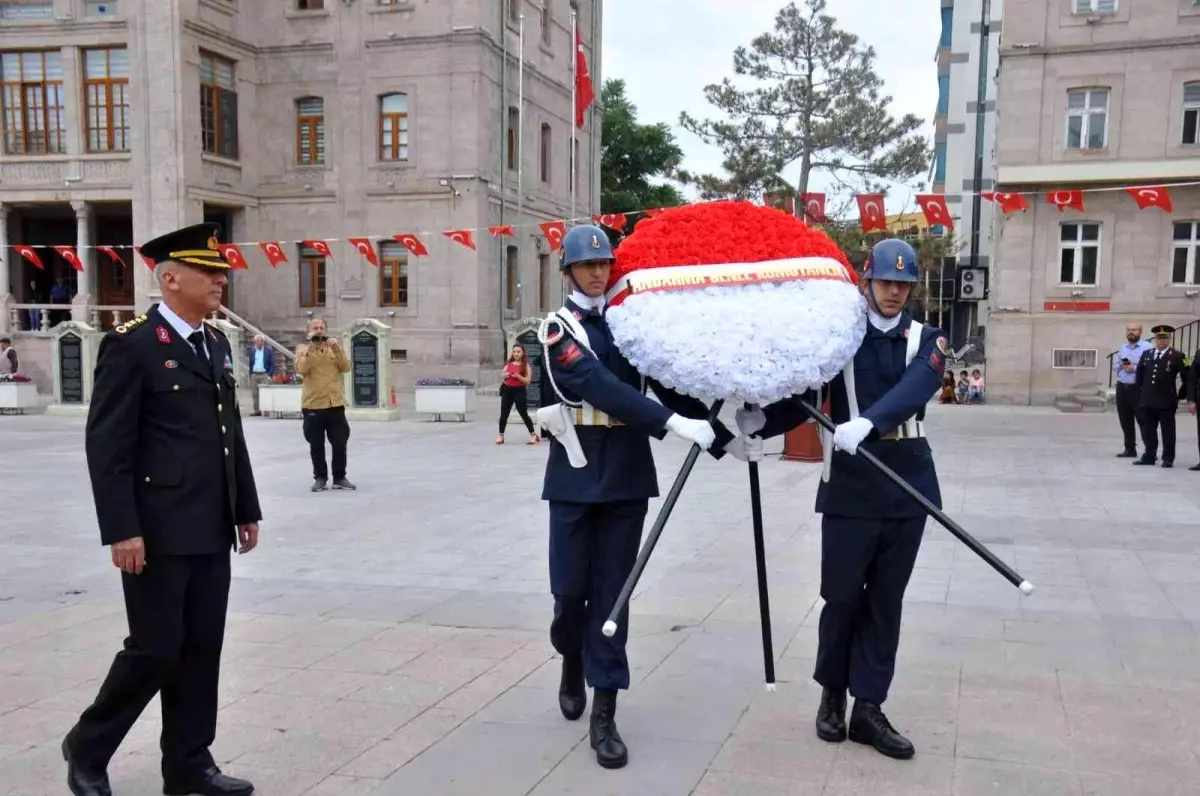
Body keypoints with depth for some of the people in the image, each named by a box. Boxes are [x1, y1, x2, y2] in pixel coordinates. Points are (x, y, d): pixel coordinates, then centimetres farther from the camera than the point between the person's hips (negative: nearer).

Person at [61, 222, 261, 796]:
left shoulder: (216, 344, 13)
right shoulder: (131, 345, -10)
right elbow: (106, 446, -14)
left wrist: (246, 510, 15)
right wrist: (122, 531, -18)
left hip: (211, 532, 7)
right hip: (158, 533, -7)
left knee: (202, 649, 11)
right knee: (156, 649, -1)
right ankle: (88, 748, 23)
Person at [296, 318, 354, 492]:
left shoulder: (335, 349, 12)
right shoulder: (303, 351, 5)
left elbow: (346, 368, -3)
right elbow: (301, 369, -14)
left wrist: (336, 348, -12)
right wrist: (311, 347, -17)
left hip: (335, 404, 2)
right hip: (313, 405, -2)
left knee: (340, 443, 2)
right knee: (316, 445, 4)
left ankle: (340, 478, 12)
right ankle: (320, 478, 13)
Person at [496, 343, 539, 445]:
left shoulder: (526, 365, -3)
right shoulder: (508, 364, 8)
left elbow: (528, 381, -9)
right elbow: (503, 375, 16)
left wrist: (518, 376, -22)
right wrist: (505, 376, -6)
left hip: (519, 391, -4)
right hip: (507, 390, 4)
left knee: (524, 414, -2)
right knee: (504, 414, 5)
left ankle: (533, 435, 7)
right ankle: (501, 436, 14)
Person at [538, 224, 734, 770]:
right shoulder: (558, 328, -5)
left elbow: (669, 385, 12)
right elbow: (600, 386, -19)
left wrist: (723, 436, 1)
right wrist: (672, 422, -27)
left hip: (627, 476, 3)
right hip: (576, 475, -3)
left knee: (612, 594, 3)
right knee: (570, 590, 3)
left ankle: (603, 716, 9)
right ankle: (572, 662, 36)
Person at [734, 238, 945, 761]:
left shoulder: (927, 340, 5)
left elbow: (915, 388, -16)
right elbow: (802, 398, -2)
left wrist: (868, 421, -34)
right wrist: (757, 421, -21)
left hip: (908, 482, 2)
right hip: (852, 483, -2)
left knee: (885, 600, 8)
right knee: (842, 595, 4)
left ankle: (868, 708, 17)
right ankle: (832, 694, 25)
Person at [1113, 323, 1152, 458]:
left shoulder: (1147, 347, -6)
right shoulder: (1122, 348, 16)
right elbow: (1114, 367, 17)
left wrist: (1135, 368, -18)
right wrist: (1122, 365, -3)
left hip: (1138, 388, -6)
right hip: (1122, 388, 6)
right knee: (1125, 421, 11)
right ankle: (1129, 449, 20)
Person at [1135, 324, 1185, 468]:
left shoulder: (1176, 357, -2)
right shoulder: (1146, 355, 11)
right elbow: (1140, 376, 15)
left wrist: (1181, 395, -5)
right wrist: (1139, 395, 11)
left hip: (1166, 402, -4)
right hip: (1147, 401, 4)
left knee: (1168, 432, 3)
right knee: (1148, 431, 10)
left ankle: (1168, 459, 9)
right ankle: (1149, 456, 20)